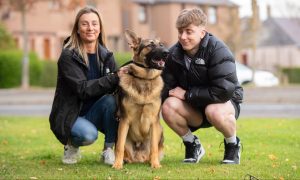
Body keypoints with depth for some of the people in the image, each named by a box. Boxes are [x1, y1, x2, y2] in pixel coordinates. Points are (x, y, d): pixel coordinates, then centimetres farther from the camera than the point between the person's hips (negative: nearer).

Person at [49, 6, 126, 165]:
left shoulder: (106, 55, 1)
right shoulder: (68, 56, -14)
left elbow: (115, 86, -5)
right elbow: (83, 89, -25)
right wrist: (115, 77, -32)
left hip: (95, 112, 5)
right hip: (69, 115, -4)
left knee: (111, 100, -27)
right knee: (88, 134, -35)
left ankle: (109, 150, -10)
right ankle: (72, 144, 1)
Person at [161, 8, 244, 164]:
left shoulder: (217, 50, -23)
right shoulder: (174, 54, -7)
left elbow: (224, 91, -31)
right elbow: (167, 89, -3)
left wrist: (187, 94, -24)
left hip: (225, 102, -4)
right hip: (194, 110, 4)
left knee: (215, 111, -39)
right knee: (168, 106, -26)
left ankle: (232, 145, -5)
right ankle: (192, 145, 1)